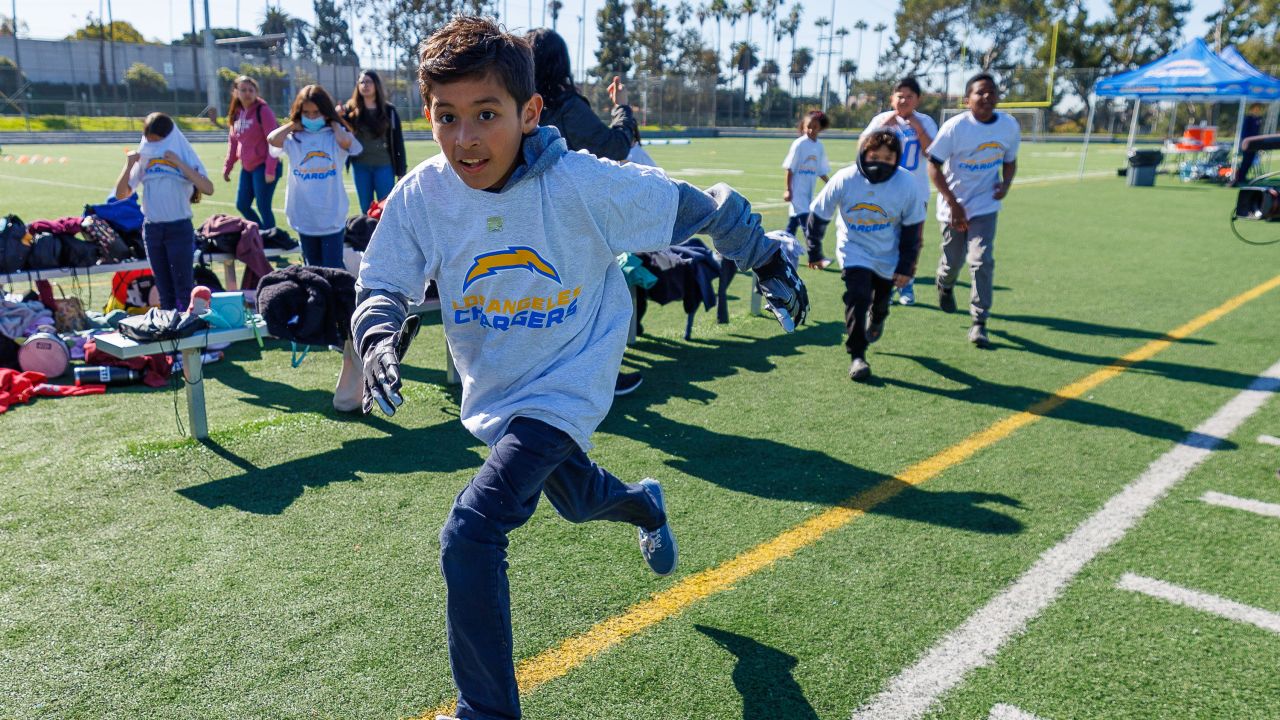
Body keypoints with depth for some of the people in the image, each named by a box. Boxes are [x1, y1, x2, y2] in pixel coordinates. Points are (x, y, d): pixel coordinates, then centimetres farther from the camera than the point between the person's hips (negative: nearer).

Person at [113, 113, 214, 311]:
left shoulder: (185, 155, -1)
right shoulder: (143, 158, 8)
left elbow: (208, 189, -16)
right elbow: (121, 194, 8)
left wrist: (180, 164, -19)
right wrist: (129, 165, -5)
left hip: (179, 228, -4)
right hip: (152, 228, 4)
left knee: (184, 288, -4)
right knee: (164, 289, 9)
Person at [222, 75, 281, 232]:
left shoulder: (263, 110, -11)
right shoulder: (236, 113, 9)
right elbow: (233, 142, 17)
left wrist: (270, 169, -20)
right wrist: (227, 167, 12)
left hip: (264, 167, -8)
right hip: (247, 168, 8)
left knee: (263, 207, -6)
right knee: (242, 205, 11)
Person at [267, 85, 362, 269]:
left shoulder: (335, 136, -3)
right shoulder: (294, 138, 1)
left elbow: (345, 141, -26)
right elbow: (273, 139, -16)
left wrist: (333, 123, -6)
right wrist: (293, 125, -2)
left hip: (332, 217, -3)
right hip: (304, 217, 3)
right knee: (312, 268, 16)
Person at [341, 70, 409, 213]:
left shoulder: (389, 110, 1)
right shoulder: (351, 110, 3)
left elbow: (398, 142, 1)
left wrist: (402, 170, -2)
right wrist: (338, 117, -19)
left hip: (384, 166, -2)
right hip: (360, 166, 2)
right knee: (366, 210, 10)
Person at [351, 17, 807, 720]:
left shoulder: (583, 185, -26)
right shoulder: (420, 196, -16)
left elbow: (704, 207, -13)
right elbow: (380, 287, -4)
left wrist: (769, 264, -1)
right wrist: (379, 337, -27)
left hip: (566, 386, -5)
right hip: (494, 393, 6)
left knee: (470, 533, -20)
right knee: (576, 499, 31)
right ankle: (642, 503, 68)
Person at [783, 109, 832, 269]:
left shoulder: (819, 146, 7)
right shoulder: (799, 144, -10)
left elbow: (820, 170, 14)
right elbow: (790, 168, -9)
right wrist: (788, 190, -12)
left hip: (809, 192, 6)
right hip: (797, 190, -6)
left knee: (794, 222, 14)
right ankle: (815, 258, -14)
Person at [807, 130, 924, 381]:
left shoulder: (907, 185, -21)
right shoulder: (844, 180, -24)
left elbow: (912, 228, -8)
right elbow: (819, 214, -9)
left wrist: (906, 266, -6)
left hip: (888, 255, 2)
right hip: (854, 250, -2)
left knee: (881, 301, 20)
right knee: (857, 297, -19)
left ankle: (876, 320, 57)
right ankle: (857, 355, -8)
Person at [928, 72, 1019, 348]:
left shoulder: (1009, 126, -4)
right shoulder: (955, 127, -16)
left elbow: (1009, 161, 12)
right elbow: (934, 166, -12)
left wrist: (1006, 184, -11)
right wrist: (954, 205, -16)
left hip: (985, 205, 1)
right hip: (953, 206, -1)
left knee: (983, 261, -11)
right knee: (953, 260, 12)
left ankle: (979, 322, -3)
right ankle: (945, 286, 50)